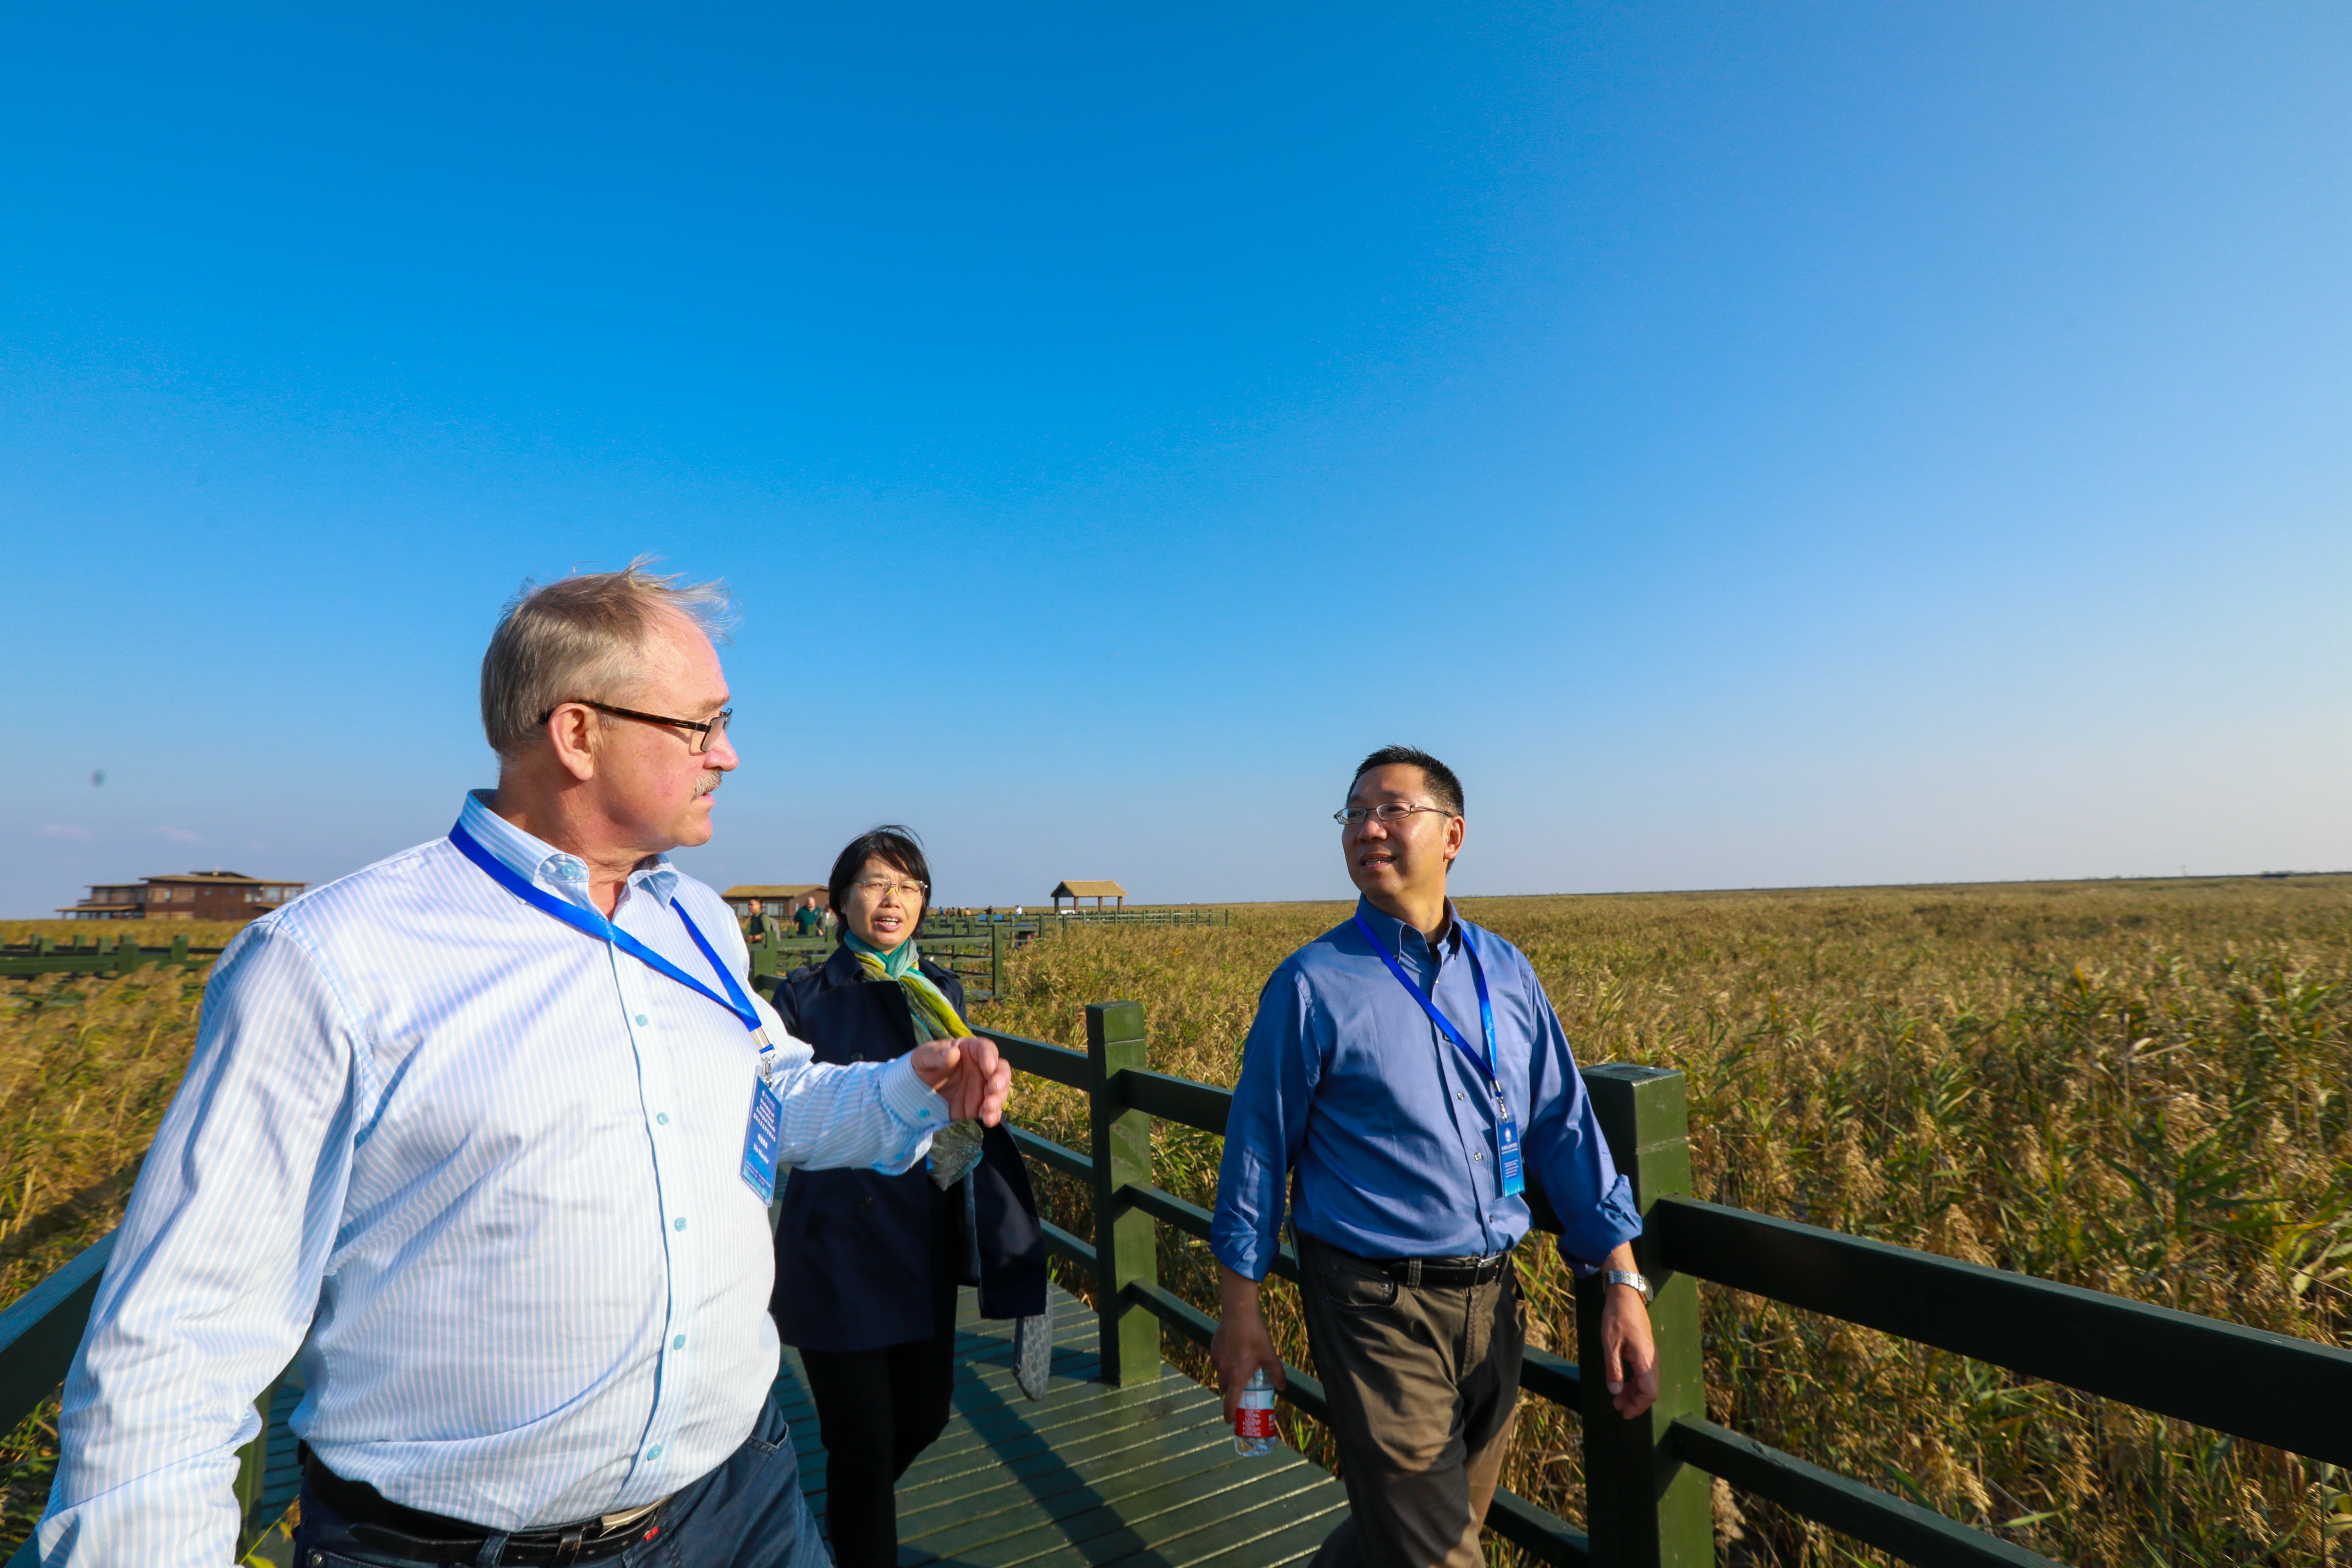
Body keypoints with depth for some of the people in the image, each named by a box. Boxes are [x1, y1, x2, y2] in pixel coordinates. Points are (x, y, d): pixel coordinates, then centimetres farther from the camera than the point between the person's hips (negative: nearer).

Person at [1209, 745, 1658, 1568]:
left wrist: (1624, 1283, 1)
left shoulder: (1505, 970, 3)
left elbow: (1563, 1128, 6)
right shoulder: (1312, 985, -10)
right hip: (1378, 1308, -5)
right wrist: (1240, 1313, -3)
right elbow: (1258, 1148, -4)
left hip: (1491, 1301, 5)